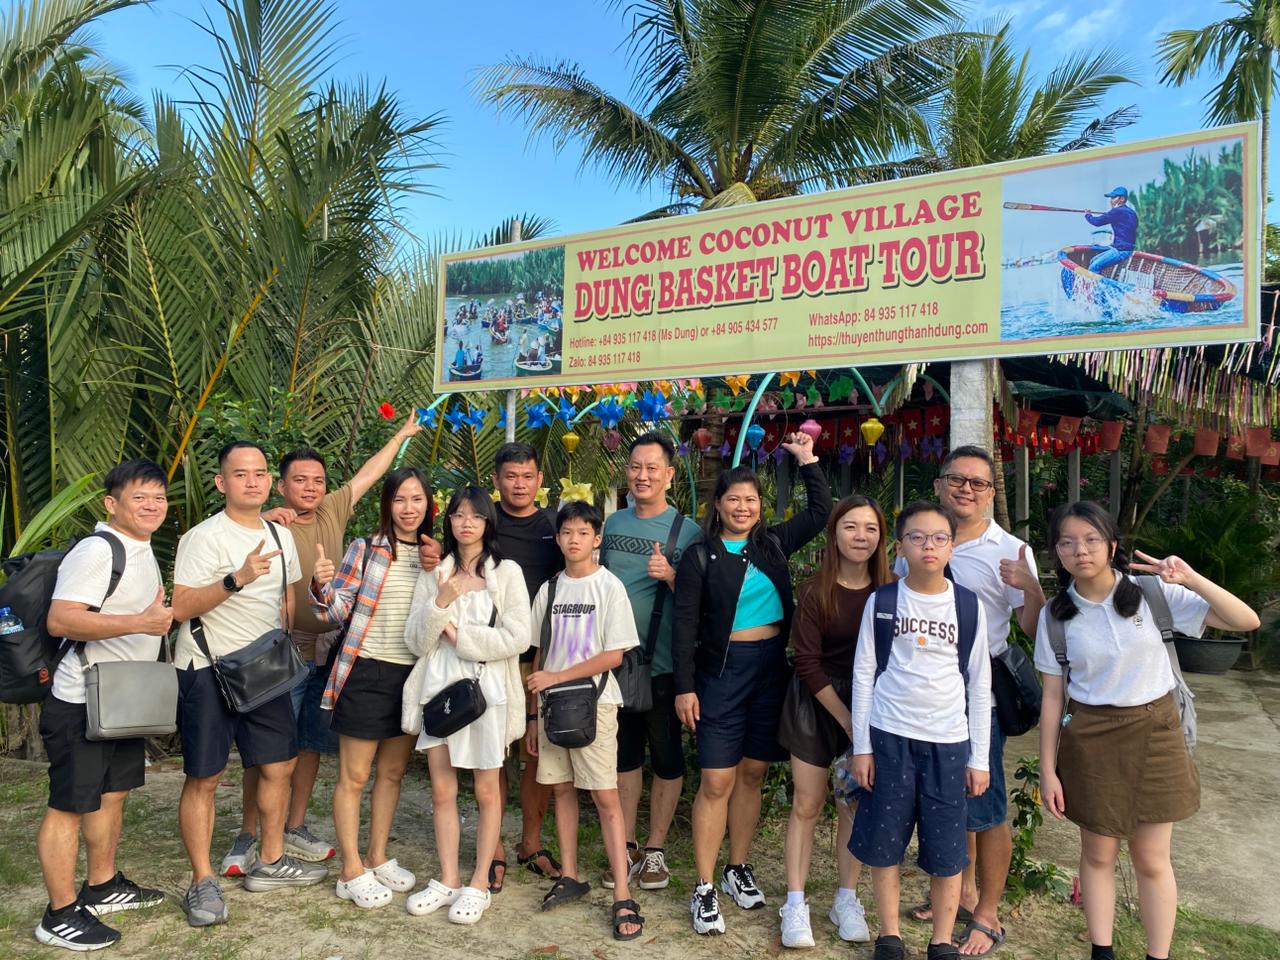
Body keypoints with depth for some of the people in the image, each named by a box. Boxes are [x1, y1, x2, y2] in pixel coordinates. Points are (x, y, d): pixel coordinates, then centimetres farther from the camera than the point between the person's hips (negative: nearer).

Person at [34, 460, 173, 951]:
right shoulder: (97, 551, -19)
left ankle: (102, 887, 34)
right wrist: (141, 622, -33)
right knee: (70, 805, 1)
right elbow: (60, 619, -28)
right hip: (82, 703, -9)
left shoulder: (143, 551, 12)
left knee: (112, 793, 19)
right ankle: (60, 915, 11)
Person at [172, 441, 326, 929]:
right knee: (204, 777, 1)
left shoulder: (281, 535, 8)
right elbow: (180, 608, -20)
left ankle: (270, 862, 28)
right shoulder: (205, 537, -13)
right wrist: (237, 579, -31)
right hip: (208, 669, -7)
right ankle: (202, 883, 14)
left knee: (279, 764, 12)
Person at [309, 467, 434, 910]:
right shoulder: (365, 550, -6)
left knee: (393, 772, 15)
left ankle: (378, 858, 30)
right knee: (354, 775, 4)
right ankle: (352, 872, 17)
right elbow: (338, 611, -7)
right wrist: (322, 586, -28)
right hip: (367, 673, -5)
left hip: (413, 674, 5)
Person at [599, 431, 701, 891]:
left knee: (666, 757, 8)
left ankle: (655, 849, 23)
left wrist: (669, 575, -24)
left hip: (663, 663, -4)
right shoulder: (613, 523, 7)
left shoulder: (687, 531, -6)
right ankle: (627, 846, 27)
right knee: (624, 753, 14)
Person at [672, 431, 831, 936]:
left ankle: (738, 869, 29)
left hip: (770, 668, 4)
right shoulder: (700, 556, -5)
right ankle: (704, 890, 9)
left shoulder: (773, 543, 7)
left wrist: (807, 460, 9)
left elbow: (821, 512, 14)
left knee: (751, 774, 13)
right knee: (716, 781, -3)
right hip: (722, 670, -4)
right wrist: (684, 687, -10)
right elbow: (685, 626, -6)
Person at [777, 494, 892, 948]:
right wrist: (846, 719, -13)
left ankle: (846, 900, 25)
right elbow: (808, 664, -12)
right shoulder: (815, 591, -12)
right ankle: (795, 904, 14)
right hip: (817, 703, -2)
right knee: (807, 803, 3)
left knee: (854, 805, 10)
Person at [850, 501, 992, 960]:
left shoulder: (969, 606, 0)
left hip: (949, 742, 0)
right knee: (884, 844, 8)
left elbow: (979, 686, 5)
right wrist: (861, 746, -1)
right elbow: (863, 674, 1)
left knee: (947, 851, 6)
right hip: (888, 737, 0)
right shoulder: (882, 601, -2)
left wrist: (979, 758, 3)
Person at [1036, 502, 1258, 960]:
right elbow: (1053, 695, -1)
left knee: (1151, 858, 9)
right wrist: (1047, 769, -2)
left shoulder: (1153, 592, -8)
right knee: (1098, 854, 12)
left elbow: (1247, 621, -11)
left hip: (1154, 735, 0)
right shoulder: (1056, 614, -5)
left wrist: (1191, 579, -26)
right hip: (1090, 742, 1)